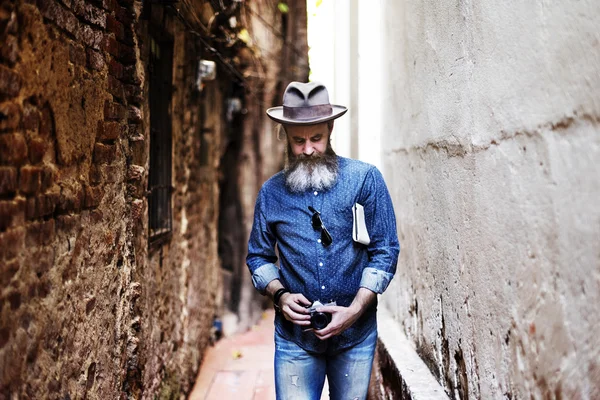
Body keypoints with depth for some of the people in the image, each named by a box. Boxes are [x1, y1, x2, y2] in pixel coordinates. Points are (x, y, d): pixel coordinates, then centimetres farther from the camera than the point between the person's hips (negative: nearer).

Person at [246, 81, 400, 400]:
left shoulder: (365, 179, -4)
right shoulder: (271, 192, 3)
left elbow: (385, 250, -5)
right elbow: (258, 256, 11)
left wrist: (355, 310, -14)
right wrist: (280, 295, -8)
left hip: (356, 333, 0)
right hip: (295, 336, 1)